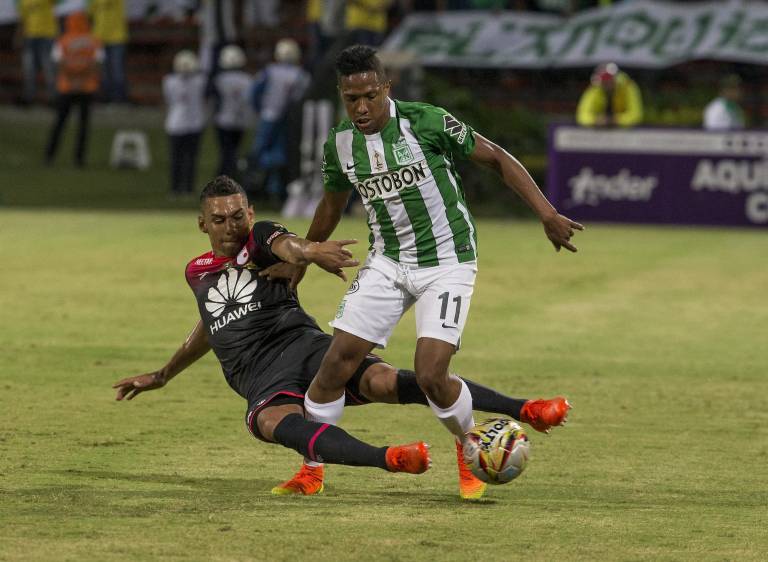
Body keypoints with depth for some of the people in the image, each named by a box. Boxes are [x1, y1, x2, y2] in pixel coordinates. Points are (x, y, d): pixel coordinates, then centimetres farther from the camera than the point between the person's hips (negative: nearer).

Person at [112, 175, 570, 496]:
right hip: (260, 379, 2)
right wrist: (161, 377, 55)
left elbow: (284, 244, -16)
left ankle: (523, 409, -40)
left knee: (386, 381, -29)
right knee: (273, 421, -36)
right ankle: (389, 459, -63)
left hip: (303, 343, -2)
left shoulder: (260, 237, 10)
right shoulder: (198, 273, 25)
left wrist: (308, 251, -42)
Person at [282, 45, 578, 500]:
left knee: (431, 375, -16)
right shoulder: (341, 144, -3)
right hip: (387, 263, 4)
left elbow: (497, 158, -8)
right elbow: (332, 206, 18)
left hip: (447, 264, -4)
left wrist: (547, 214, -13)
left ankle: (473, 457, 12)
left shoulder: (428, 122, -18)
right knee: (338, 361, -7)